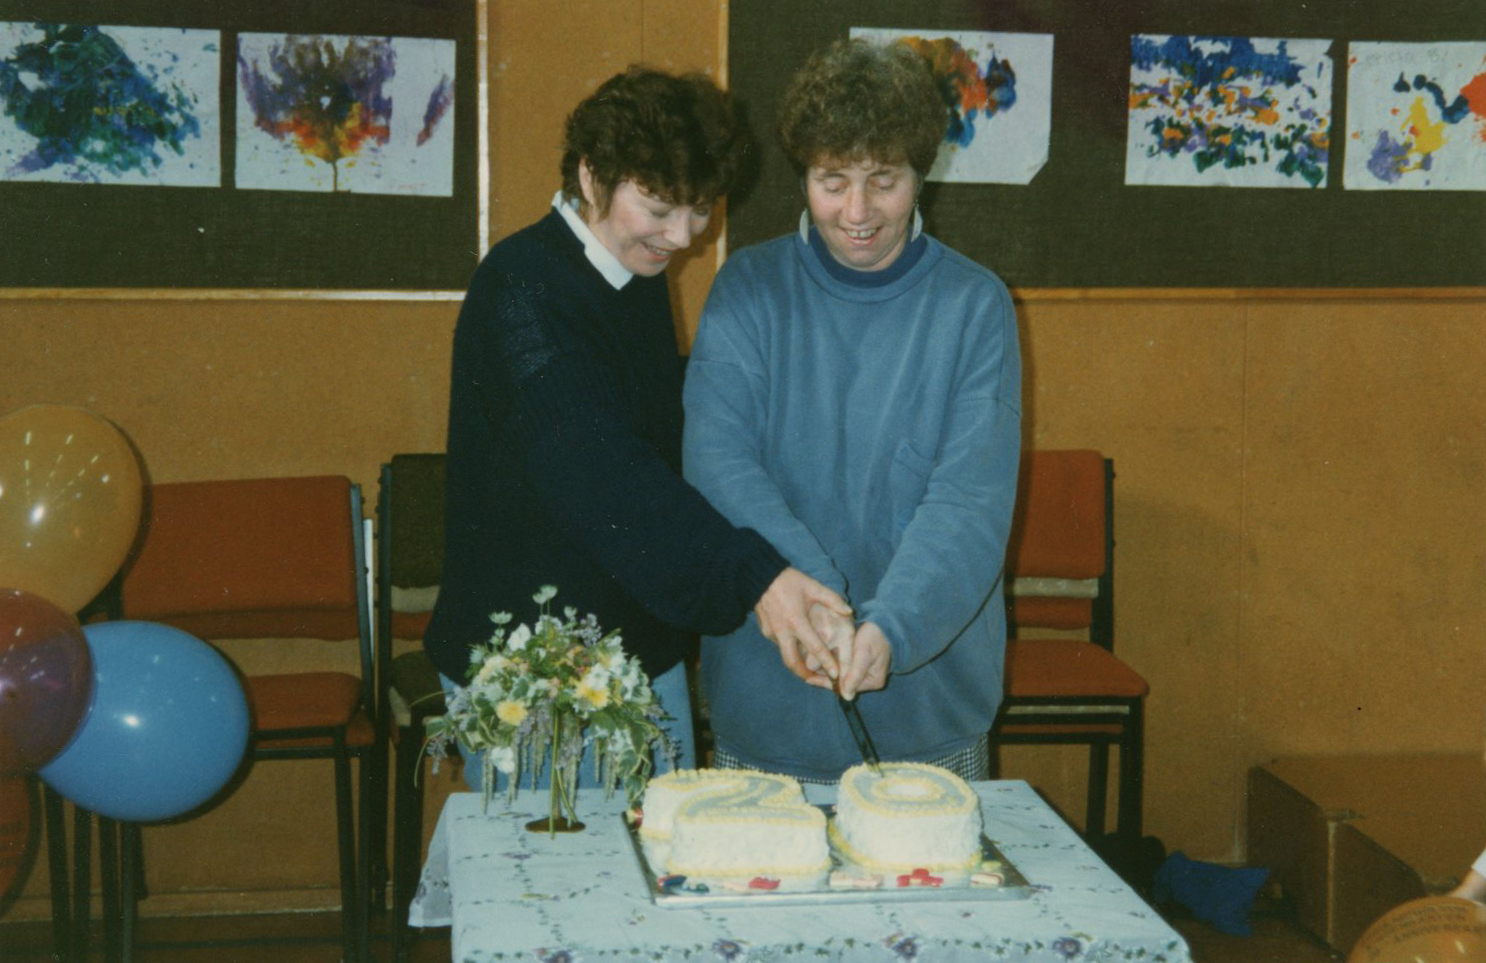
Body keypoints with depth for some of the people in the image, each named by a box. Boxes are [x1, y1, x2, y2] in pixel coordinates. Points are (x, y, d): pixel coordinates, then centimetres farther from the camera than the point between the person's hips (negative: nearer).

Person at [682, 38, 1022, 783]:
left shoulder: (974, 305, -4)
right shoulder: (748, 289, -1)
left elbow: (971, 502, -13)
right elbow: (717, 461, -13)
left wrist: (892, 625, -29)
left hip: (929, 696, 0)